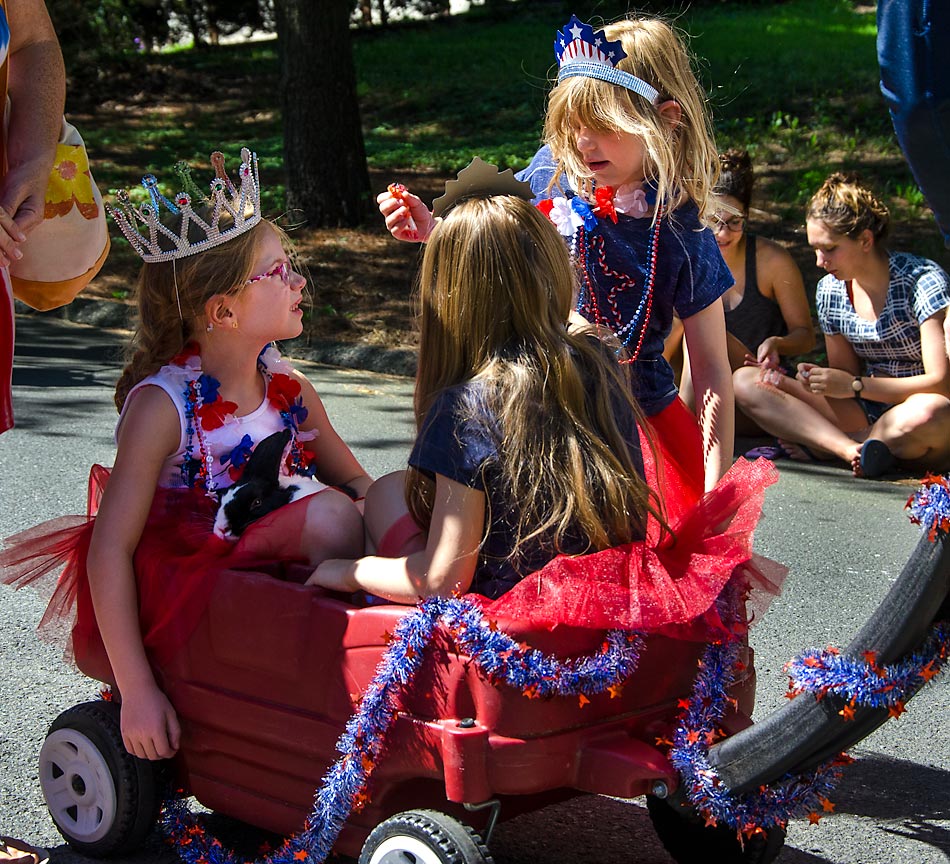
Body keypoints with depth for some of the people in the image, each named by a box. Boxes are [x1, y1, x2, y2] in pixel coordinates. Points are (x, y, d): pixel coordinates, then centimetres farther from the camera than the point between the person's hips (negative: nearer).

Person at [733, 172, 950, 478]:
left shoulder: (923, 281, -13)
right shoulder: (830, 290, 4)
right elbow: (846, 373, 12)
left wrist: (855, 385, -20)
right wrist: (817, 380, -11)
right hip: (867, 412, 5)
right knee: (745, 382, -9)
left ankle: (818, 443, -17)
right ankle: (853, 449, -28)